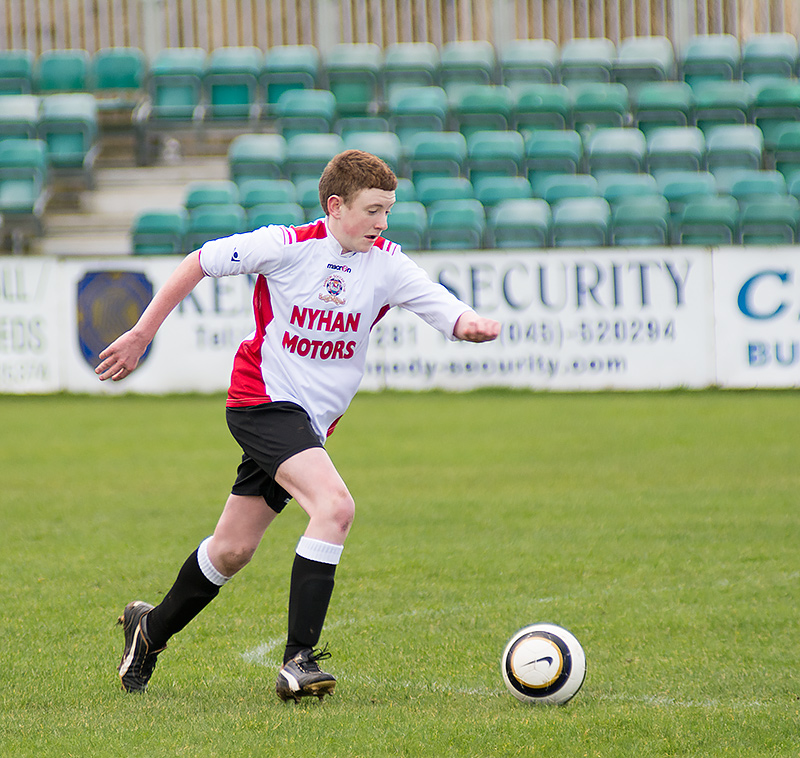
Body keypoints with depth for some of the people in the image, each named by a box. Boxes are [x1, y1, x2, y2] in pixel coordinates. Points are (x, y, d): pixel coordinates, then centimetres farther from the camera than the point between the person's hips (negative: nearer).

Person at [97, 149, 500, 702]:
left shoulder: (386, 264, -2)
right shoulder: (286, 246, -12)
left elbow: (451, 313, -10)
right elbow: (198, 264, -1)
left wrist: (473, 324, -34)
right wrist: (142, 336, 1)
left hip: (311, 421, 6)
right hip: (263, 401, -6)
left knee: (233, 549, 13)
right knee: (335, 506, -27)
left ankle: (151, 628, 38)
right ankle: (299, 661, -27)